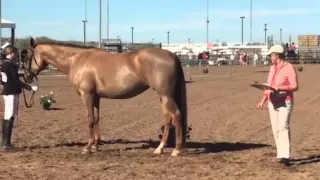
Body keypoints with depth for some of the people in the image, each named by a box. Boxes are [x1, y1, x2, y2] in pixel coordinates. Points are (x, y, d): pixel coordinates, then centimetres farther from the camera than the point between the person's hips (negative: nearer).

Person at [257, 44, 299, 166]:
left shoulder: (289, 68, -11)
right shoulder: (272, 68, 12)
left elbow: (295, 87, -16)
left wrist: (279, 88, -27)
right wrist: (263, 100, 12)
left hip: (285, 103, -7)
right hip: (272, 103, 8)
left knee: (283, 127, -19)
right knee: (276, 130, 5)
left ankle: (285, 156, -25)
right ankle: (281, 154, 11)